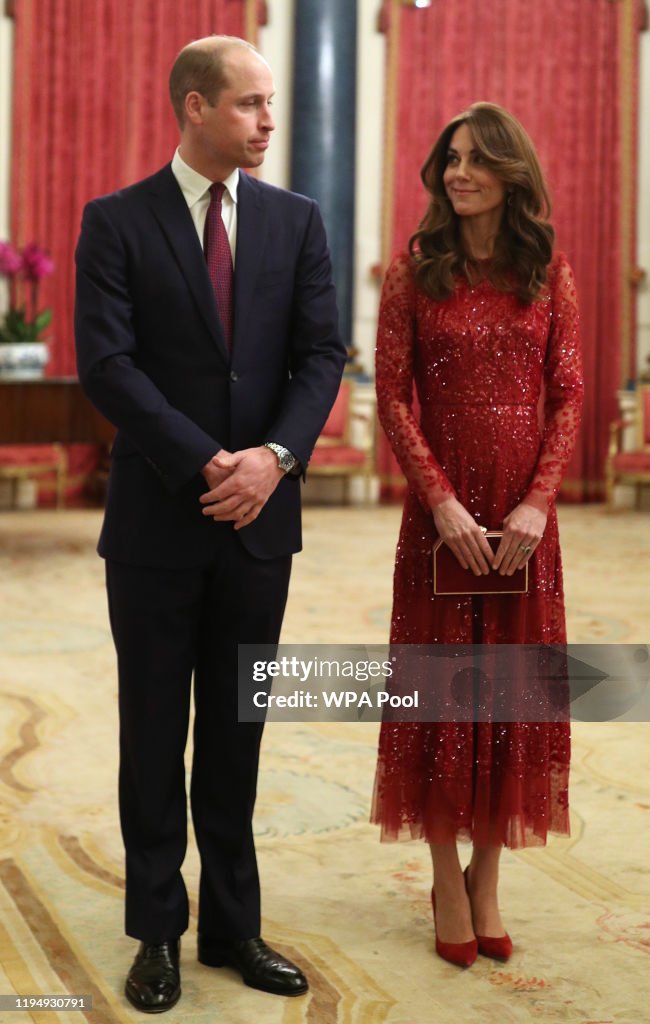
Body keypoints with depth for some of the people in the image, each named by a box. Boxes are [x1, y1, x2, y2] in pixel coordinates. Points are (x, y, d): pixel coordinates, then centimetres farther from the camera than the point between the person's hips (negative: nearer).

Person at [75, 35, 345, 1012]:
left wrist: (275, 455, -16)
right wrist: (207, 467, -18)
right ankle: (158, 931, 20)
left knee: (238, 732, 11)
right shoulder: (117, 223, -3)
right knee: (154, 735, 7)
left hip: (260, 518, 3)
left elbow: (322, 355, 1)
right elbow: (106, 364, -11)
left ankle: (234, 924, 23)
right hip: (158, 521, -3)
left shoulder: (296, 220, 7)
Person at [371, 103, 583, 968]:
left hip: (525, 516, 2)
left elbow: (568, 394, 2)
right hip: (442, 512, -1)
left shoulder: (549, 270, 4)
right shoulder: (416, 271, 0)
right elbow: (393, 397, -4)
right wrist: (441, 501, -13)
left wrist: (538, 501, -10)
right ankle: (446, 880, 18)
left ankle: (488, 877, 21)